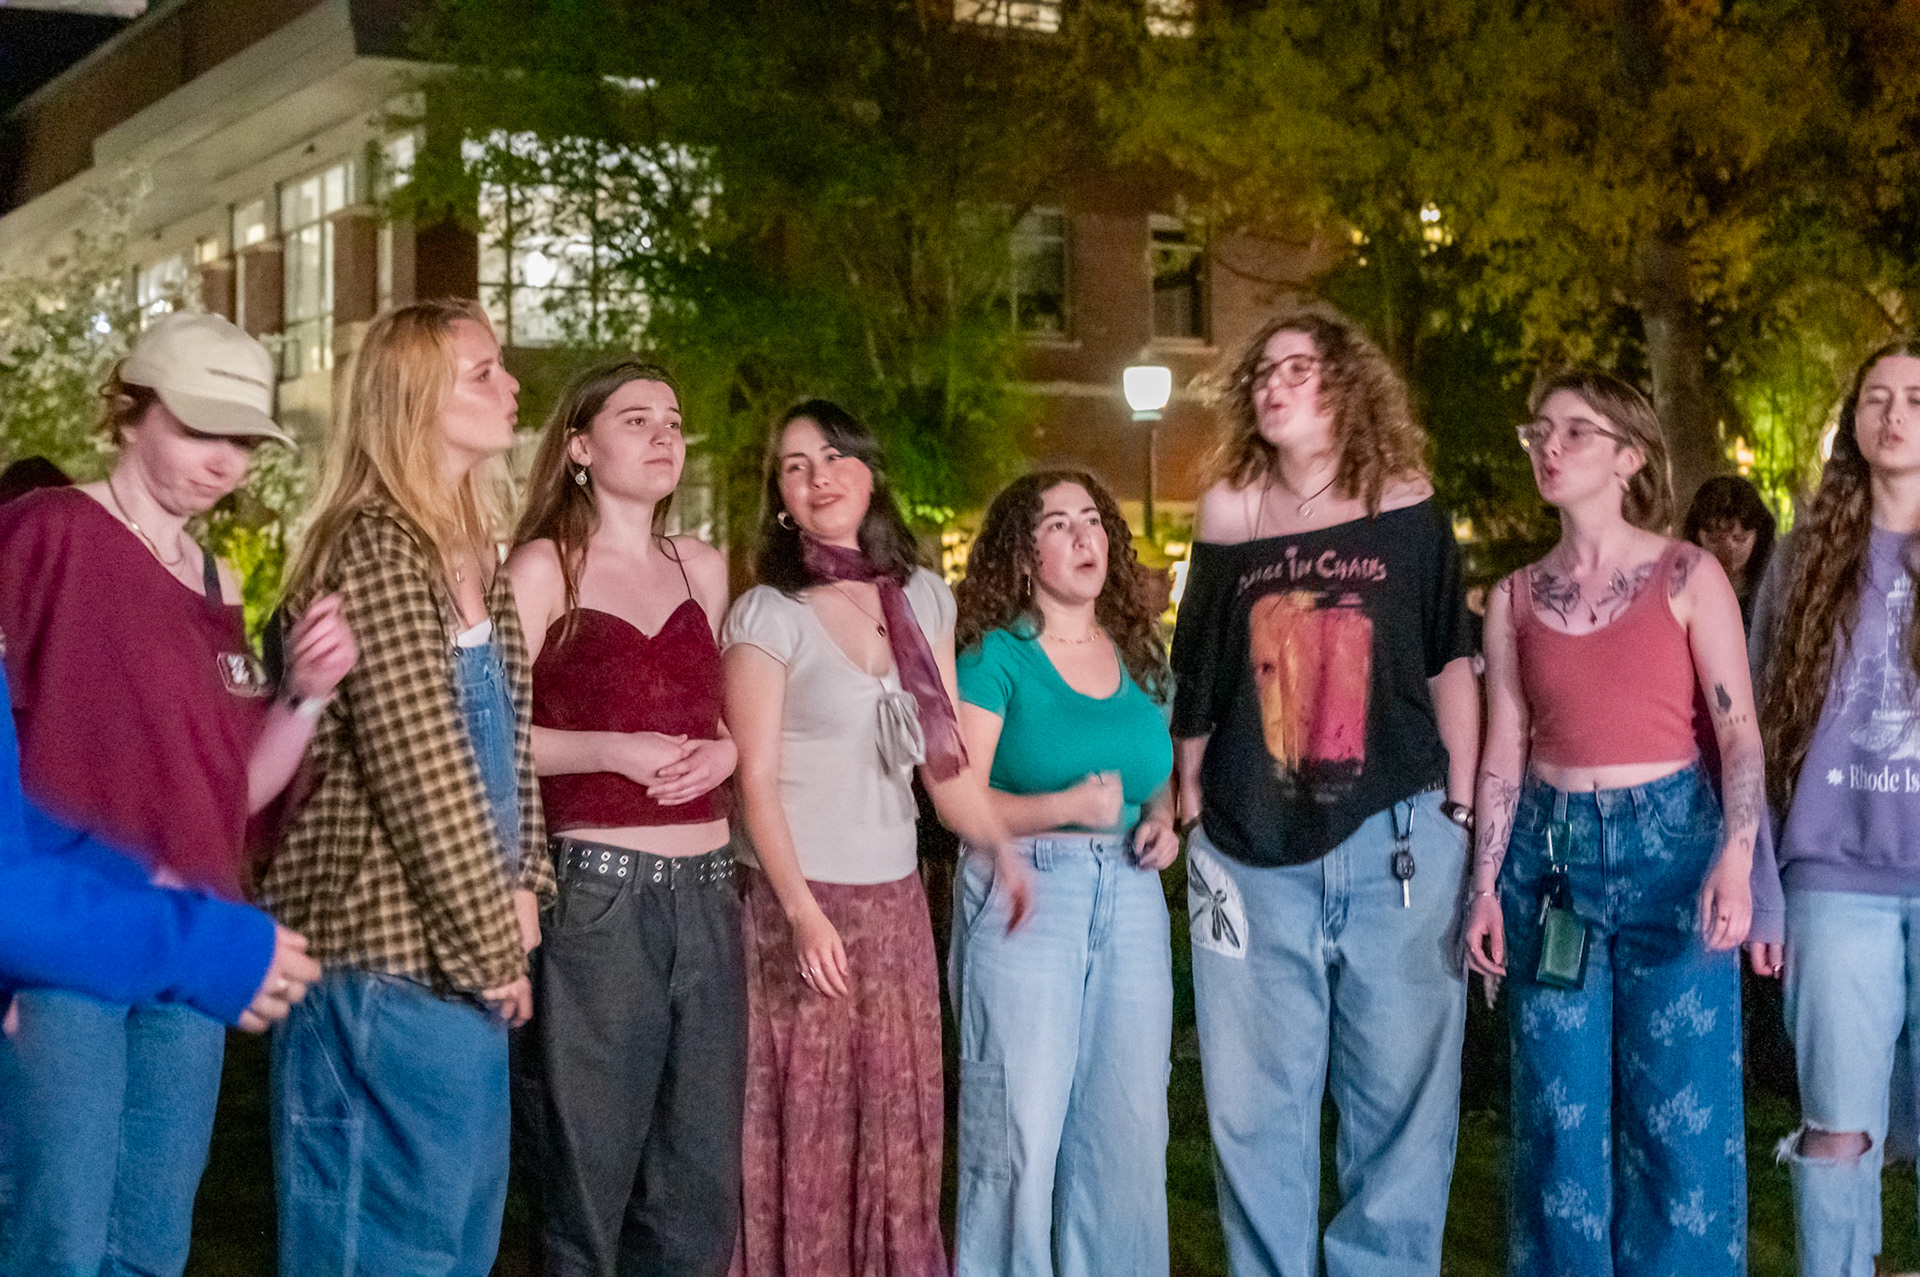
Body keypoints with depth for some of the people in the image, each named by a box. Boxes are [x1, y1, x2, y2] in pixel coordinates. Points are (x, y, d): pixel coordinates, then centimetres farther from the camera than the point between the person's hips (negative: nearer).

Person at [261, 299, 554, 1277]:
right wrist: (491, 946, -14)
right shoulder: (377, 552, -15)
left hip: (459, 954, 9)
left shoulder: (473, 558, 14)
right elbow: (419, 776, -19)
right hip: (391, 951, -9)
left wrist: (521, 889, 3)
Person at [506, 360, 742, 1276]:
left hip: (705, 892, 5)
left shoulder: (703, 570, 13)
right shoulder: (545, 566, -2)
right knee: (590, 1170, 3)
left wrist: (724, 751, 3)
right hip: (598, 892, -5)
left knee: (700, 1182, 8)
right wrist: (611, 750, -18)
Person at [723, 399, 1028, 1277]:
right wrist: (803, 909, -19)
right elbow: (755, 780, -10)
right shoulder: (767, 614, -6)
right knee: (805, 1134, 0)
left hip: (895, 900, 5)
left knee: (900, 1128, 9)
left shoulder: (925, 599, 9)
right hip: (798, 900, -5)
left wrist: (1005, 850, 6)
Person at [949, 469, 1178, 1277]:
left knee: (1129, 1128, 5)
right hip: (1022, 894, -5)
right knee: (1020, 1131, -5)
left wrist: (1162, 819, 5)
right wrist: (1067, 807, -21)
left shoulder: (1141, 658, 14)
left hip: (1132, 899, 5)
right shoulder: (996, 656, -3)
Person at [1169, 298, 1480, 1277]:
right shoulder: (1229, 518, 5)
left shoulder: (1406, 512, 2)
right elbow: (1195, 682, 12)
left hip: (1393, 838, -1)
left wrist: (1462, 807, 4)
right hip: (1253, 850, 1)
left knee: (1400, 1093, 5)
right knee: (1254, 1105, 6)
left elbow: (1449, 661, 7)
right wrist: (1190, 800, 10)